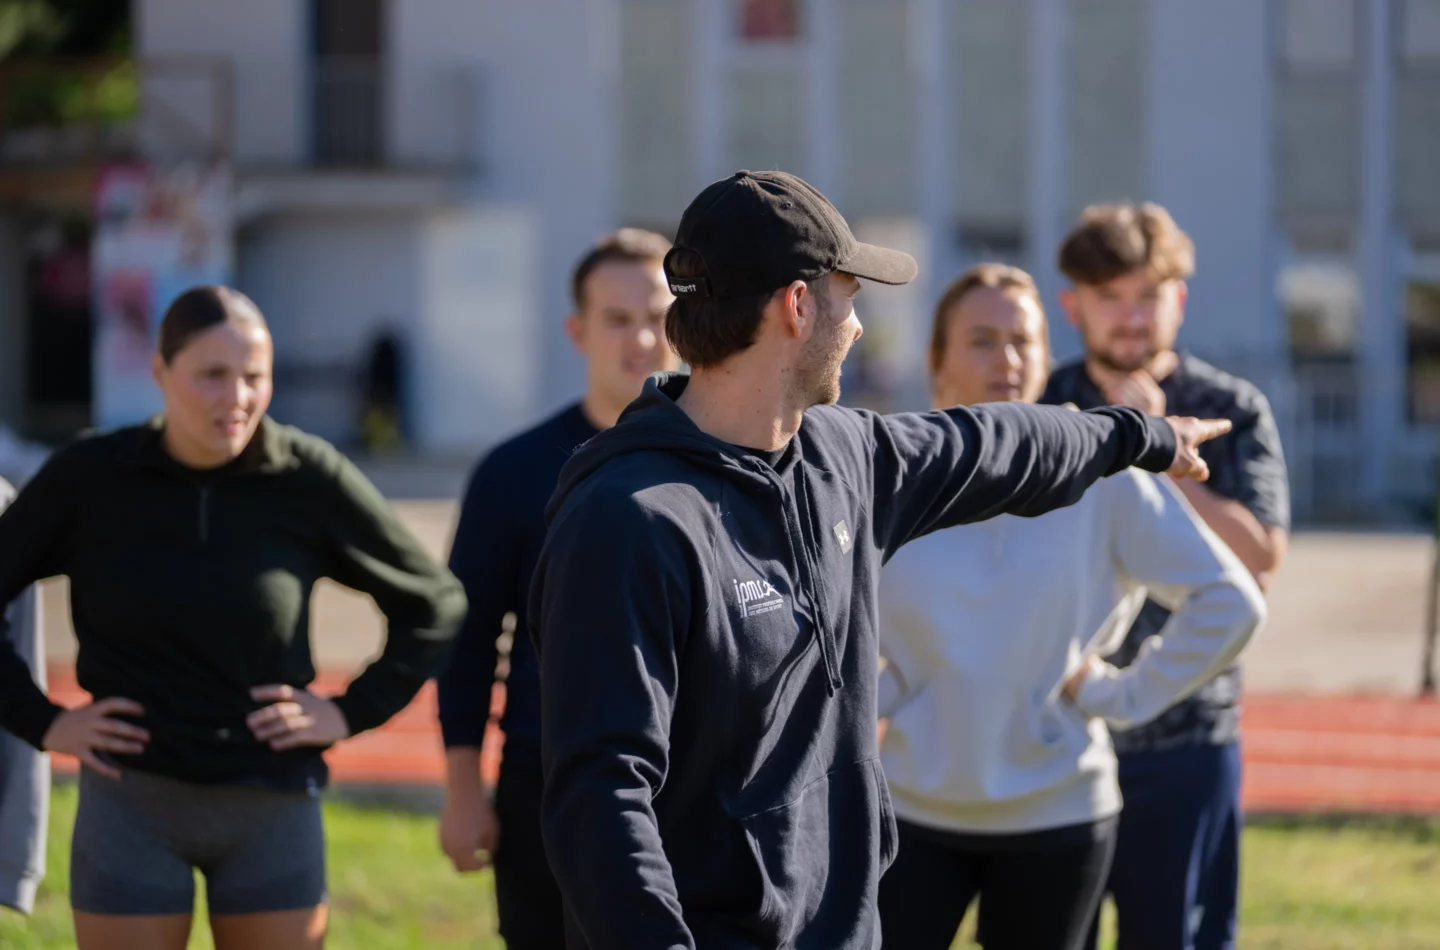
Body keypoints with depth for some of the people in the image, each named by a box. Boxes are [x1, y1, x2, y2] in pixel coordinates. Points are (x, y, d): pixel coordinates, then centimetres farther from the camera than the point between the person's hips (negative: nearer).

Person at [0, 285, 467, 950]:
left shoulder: (311, 479, -6)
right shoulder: (88, 478, -7)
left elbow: (433, 605, 6)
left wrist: (353, 713, -1)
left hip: (274, 806, 1)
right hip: (134, 802, -1)